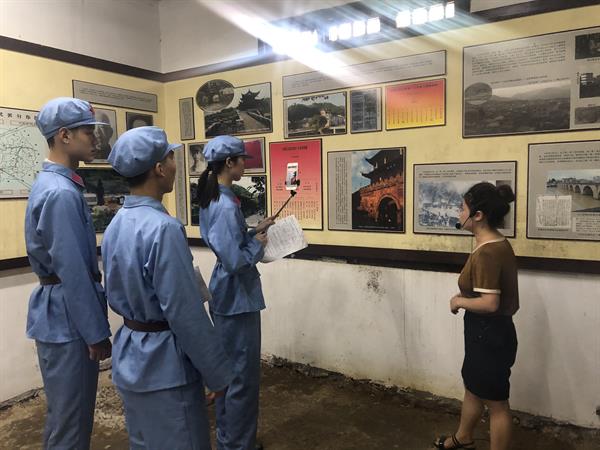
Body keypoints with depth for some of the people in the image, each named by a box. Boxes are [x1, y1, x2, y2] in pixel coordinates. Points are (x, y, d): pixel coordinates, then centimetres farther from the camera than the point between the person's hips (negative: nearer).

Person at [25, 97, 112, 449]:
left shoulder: (56, 183, 10)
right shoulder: (61, 193, -22)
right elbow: (73, 272, -23)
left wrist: (94, 326, 19)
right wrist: (96, 333, -16)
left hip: (63, 311, 10)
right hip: (67, 316, -10)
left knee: (68, 414, 24)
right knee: (70, 419, 7)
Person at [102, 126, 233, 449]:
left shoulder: (116, 224, 2)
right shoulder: (163, 228, -25)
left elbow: (115, 295, 11)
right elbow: (186, 313, -24)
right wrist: (217, 372, -13)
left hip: (130, 357, 9)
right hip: (164, 364, -8)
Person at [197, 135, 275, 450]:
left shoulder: (213, 199, 8)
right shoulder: (226, 205, -23)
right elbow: (235, 261, -26)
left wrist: (254, 232, 9)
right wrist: (258, 244, -10)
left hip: (225, 297, 10)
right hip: (237, 299, -10)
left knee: (227, 371, 20)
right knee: (244, 376, 4)